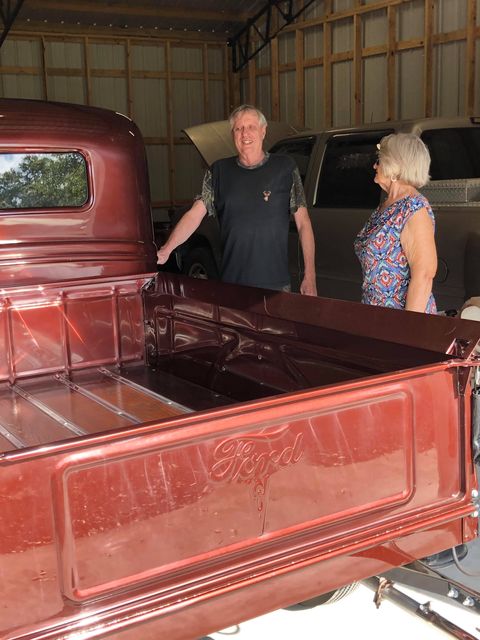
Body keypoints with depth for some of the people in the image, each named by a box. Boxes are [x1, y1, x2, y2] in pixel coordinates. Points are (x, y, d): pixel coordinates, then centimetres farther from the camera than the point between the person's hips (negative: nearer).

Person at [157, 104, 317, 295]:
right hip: (231, 284, 1)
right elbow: (194, 214, 1)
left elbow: (303, 223, 3)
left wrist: (309, 276, -4)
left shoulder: (284, 167, 3)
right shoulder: (219, 171, 8)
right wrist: (166, 250, -14)